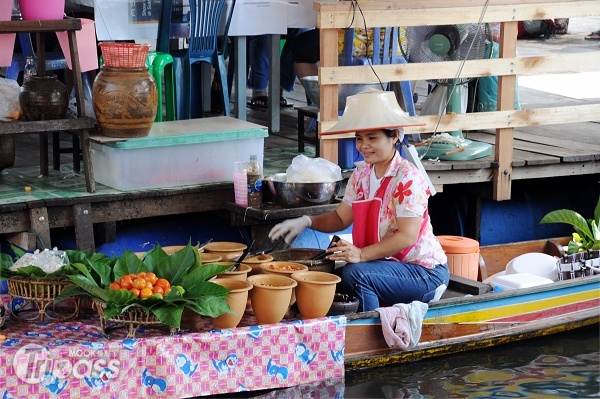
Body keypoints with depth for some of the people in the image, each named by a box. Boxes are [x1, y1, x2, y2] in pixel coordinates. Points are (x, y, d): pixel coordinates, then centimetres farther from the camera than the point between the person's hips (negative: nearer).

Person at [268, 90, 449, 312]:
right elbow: (341, 218, 11)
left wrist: (361, 254, -33)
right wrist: (307, 222, -8)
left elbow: (407, 236, -23)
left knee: (355, 273, -29)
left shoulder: (408, 178, -18)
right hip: (389, 265, 7)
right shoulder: (362, 174, 6)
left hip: (425, 272, -7)